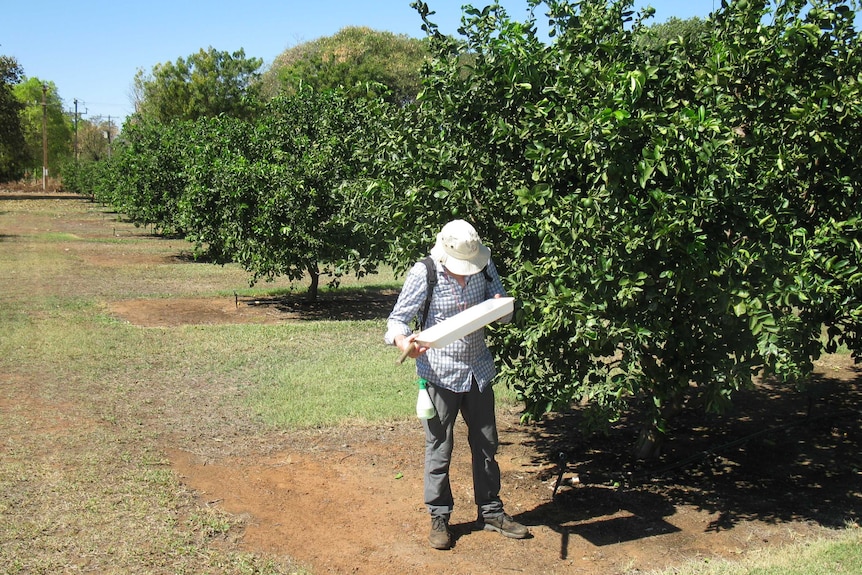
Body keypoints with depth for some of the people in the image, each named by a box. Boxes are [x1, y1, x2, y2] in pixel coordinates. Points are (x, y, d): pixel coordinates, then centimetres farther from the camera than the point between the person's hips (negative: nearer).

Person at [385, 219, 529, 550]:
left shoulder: (484, 266, -4)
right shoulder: (423, 274, -16)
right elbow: (398, 318, -12)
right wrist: (402, 340, -35)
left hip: (479, 370, 4)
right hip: (440, 372, -4)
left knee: (486, 445, 14)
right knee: (439, 450, 4)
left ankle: (491, 512, 29)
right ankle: (439, 518, 20)